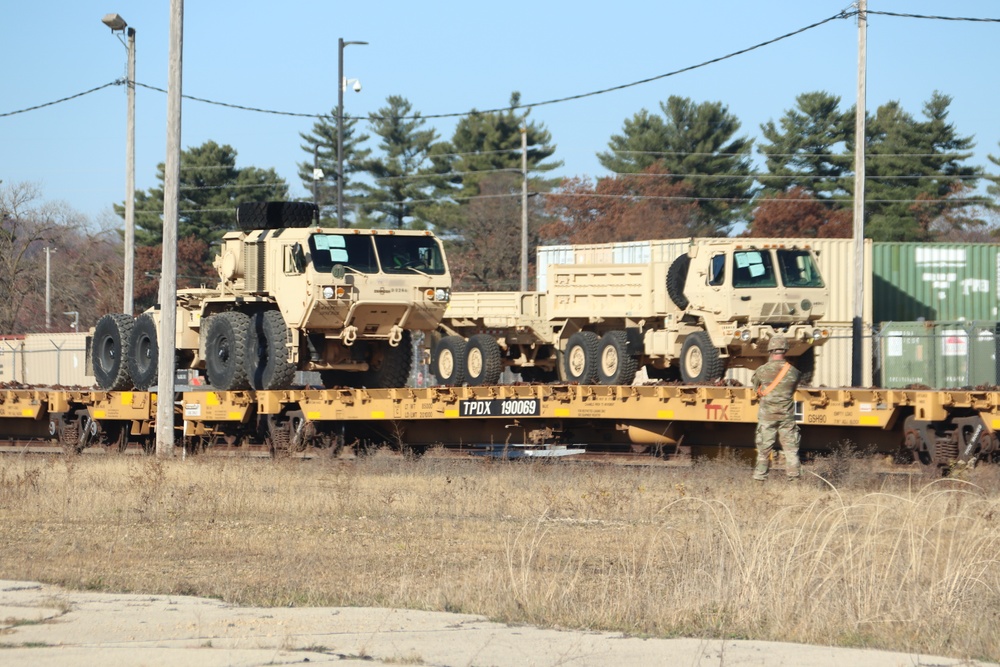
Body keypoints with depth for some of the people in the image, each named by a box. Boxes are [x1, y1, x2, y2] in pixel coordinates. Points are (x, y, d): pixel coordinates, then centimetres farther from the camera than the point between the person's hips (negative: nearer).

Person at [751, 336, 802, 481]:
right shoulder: (793, 371, -4)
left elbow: (756, 390, 7)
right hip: (787, 416, 0)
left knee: (764, 449, 6)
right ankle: (795, 476, 1)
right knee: (791, 448, 5)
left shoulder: (761, 371, -6)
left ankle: (760, 477, 8)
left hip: (766, 415, 0)